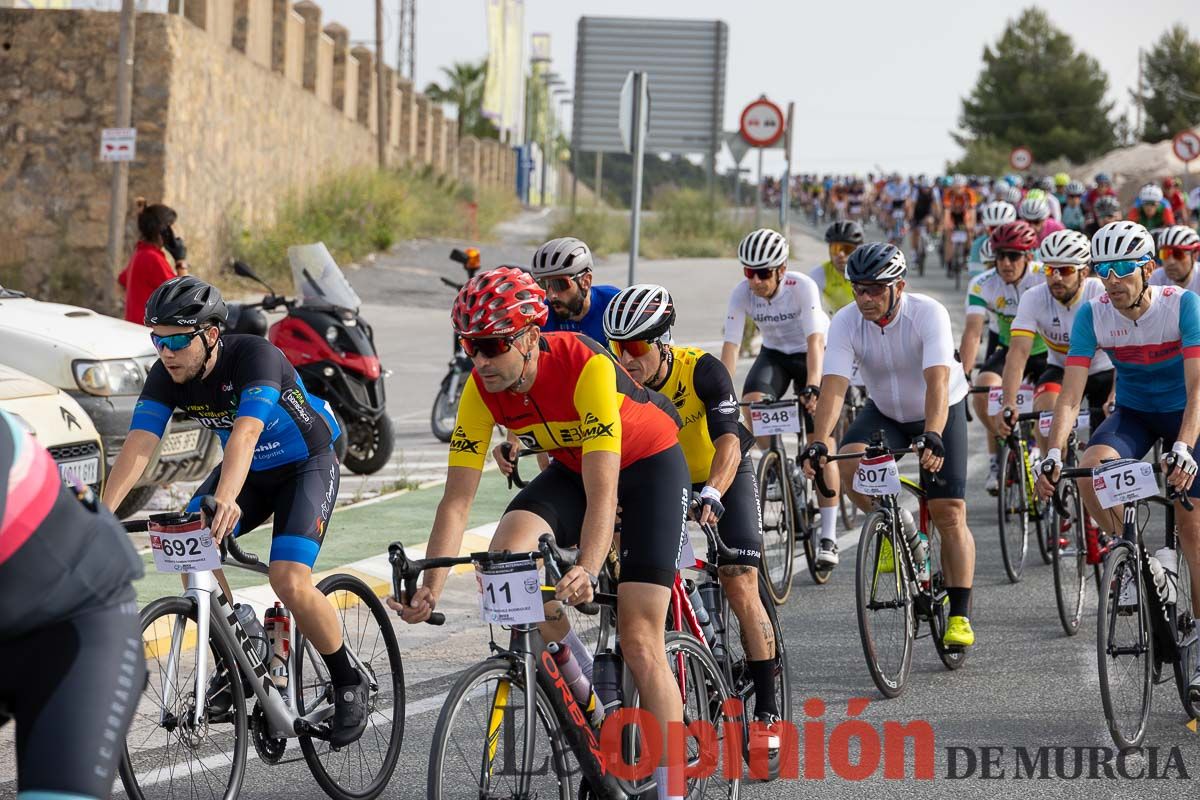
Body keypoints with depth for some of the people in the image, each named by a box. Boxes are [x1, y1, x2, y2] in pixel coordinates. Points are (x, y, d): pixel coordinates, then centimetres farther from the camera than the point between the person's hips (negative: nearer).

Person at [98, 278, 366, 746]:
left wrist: (226, 499, -65)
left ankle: (349, 683, 0)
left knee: (289, 581, -23)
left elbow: (246, 433, -48)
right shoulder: (166, 376, -16)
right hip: (248, 470, 6)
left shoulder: (255, 357, -33)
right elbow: (139, 444, -27)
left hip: (307, 466, -6)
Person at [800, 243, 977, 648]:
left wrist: (932, 436, -57)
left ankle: (960, 615, -4)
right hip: (884, 412, 3)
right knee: (848, 461, -28)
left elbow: (938, 380, -41)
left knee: (949, 514, -12)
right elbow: (833, 386, -30)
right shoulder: (846, 322, -21)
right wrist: (818, 442, -45)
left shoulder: (928, 314, -30)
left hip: (942, 412, -3)